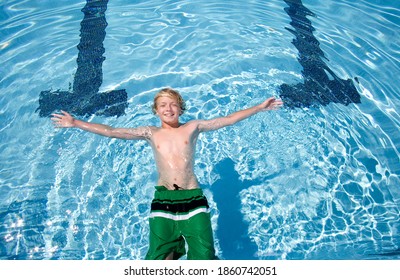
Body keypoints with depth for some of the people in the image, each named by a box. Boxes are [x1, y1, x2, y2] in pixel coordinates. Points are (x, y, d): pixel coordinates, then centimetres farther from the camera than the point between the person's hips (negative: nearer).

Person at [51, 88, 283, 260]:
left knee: (205, 257, -1)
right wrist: (75, 123, 3)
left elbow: (227, 120, 5)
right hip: (163, 200, 1)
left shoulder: (193, 127, 5)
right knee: (157, 258, 2)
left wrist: (260, 107, 5)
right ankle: (178, 246, 36)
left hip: (193, 198, 0)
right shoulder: (150, 133, 7)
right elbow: (110, 131, 5)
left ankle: (183, 241, 34)